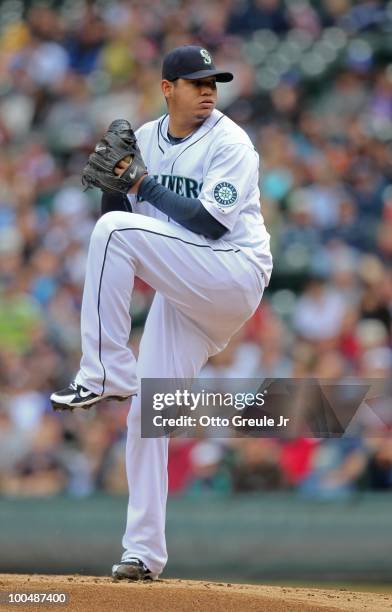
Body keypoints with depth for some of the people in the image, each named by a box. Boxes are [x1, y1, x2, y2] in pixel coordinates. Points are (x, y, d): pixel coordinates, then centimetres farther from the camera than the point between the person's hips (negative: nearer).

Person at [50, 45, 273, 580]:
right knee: (145, 409, 1)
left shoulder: (230, 144, -9)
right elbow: (119, 212, 12)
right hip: (182, 290, 7)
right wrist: (113, 182, -9)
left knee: (115, 232, -25)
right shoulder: (144, 140, 10)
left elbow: (211, 224, -20)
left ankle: (104, 374, -21)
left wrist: (145, 184, -17)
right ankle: (144, 552, 8)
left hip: (237, 273, -7)